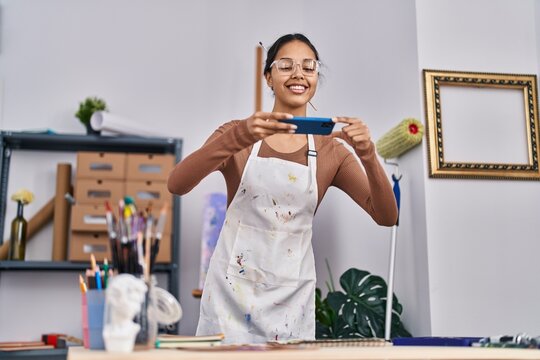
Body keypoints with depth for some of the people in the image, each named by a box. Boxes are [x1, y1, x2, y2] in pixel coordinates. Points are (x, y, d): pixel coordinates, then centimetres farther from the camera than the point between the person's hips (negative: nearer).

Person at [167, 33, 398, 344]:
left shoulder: (330, 150, 3)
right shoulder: (238, 133, -1)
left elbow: (387, 217, -4)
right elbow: (176, 185, -16)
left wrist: (368, 155, -21)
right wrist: (237, 139, -30)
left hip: (291, 298, 2)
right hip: (233, 288, -1)